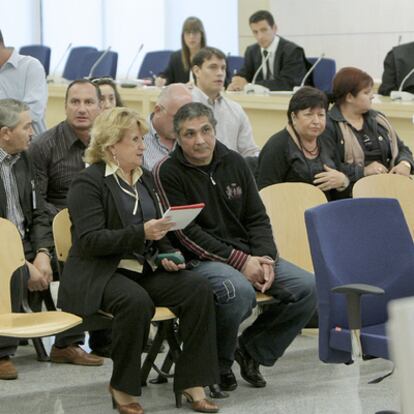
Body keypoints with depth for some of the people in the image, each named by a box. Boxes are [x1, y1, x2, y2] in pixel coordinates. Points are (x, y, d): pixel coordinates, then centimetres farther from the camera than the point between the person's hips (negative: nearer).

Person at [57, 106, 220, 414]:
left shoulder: (145, 179, 17)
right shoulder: (88, 183, -6)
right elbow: (90, 240, -17)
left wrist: (166, 255, 2)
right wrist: (141, 233, -26)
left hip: (145, 269, 7)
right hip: (99, 273, -6)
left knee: (198, 289, -20)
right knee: (137, 301, -38)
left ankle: (192, 381, -16)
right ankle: (123, 388, -18)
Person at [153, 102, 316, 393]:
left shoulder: (234, 162, 10)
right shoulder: (168, 173, -7)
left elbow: (257, 217, 13)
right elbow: (185, 233, -13)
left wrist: (266, 258, -7)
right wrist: (239, 261, -18)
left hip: (247, 254, 6)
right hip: (199, 259, -6)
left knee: (308, 287, -13)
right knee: (240, 291, -37)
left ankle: (251, 349, 6)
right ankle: (218, 363, -9)